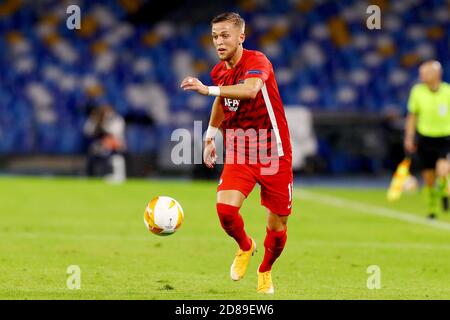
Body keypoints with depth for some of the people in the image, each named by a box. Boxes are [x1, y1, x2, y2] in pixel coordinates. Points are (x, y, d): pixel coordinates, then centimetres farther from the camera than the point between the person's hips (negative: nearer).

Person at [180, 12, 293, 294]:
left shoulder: (257, 61, -17)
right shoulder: (219, 72, 3)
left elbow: (251, 90, -40)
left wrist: (208, 90, -47)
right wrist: (211, 136, 24)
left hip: (274, 152, -4)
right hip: (238, 152, 4)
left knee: (278, 223, 2)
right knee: (225, 207, -20)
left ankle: (265, 271, 33)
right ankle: (245, 247, 13)